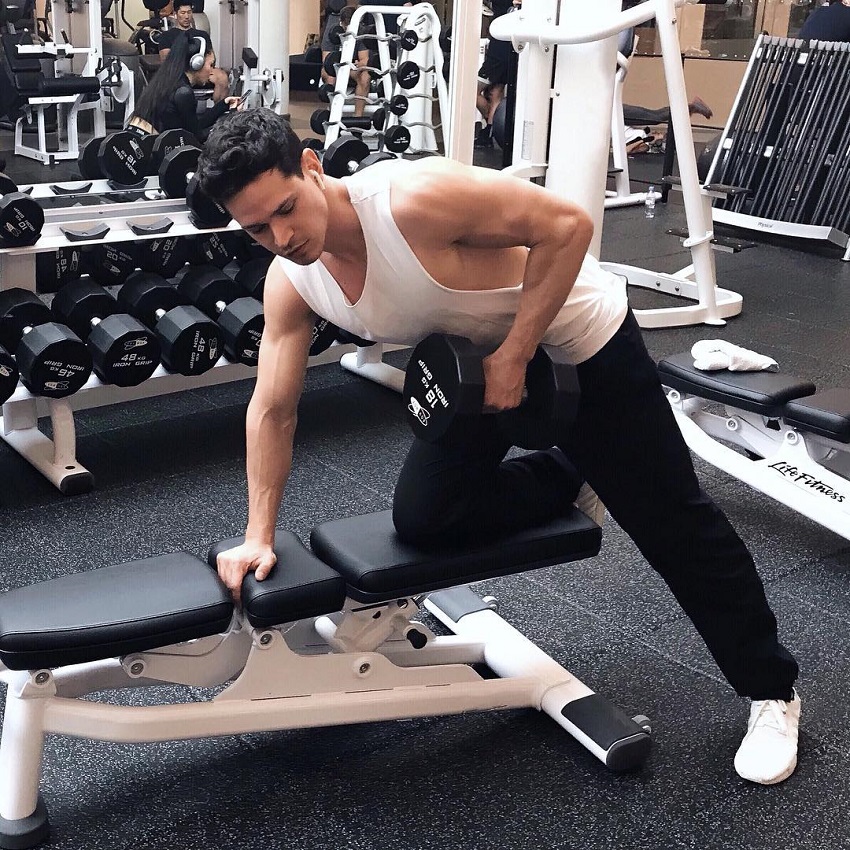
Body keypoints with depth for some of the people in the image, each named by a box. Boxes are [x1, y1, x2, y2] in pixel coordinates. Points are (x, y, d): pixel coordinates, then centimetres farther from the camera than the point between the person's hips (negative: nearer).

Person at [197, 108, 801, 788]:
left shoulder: (414, 198, -35)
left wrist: (513, 357, -27)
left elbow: (566, 224, -29)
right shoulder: (290, 284, -13)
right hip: (475, 366, 6)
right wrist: (259, 537, -6)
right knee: (420, 519, -2)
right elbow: (272, 412, -4)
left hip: (581, 342, -6)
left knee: (671, 520, 0)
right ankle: (569, 480, 22)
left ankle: (771, 690, 19)